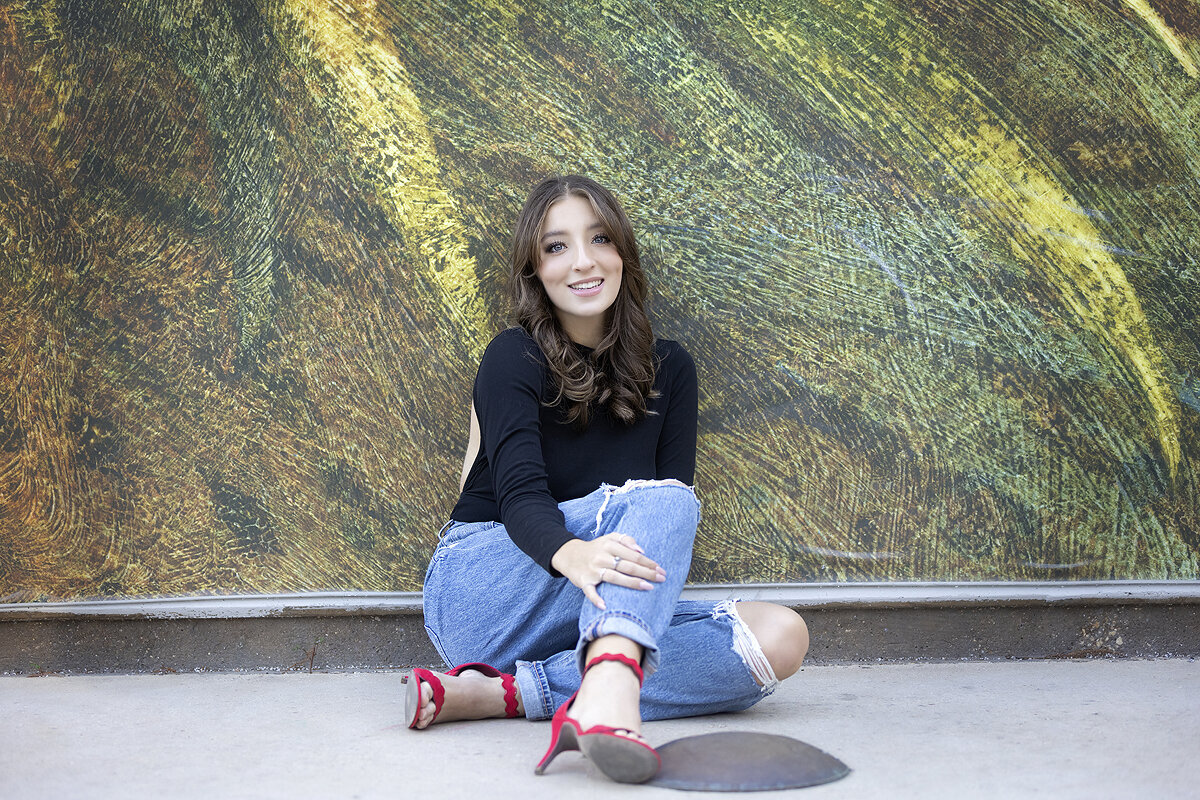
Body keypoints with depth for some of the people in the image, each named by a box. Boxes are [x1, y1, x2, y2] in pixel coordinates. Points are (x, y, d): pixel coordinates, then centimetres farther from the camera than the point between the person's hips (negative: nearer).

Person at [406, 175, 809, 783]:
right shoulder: (514, 358, -3)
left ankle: (502, 693, -31)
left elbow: (678, 479, 4)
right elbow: (520, 493, -17)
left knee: (779, 638, -21)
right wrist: (571, 555, -41)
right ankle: (607, 690, -56)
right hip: (480, 593, -5)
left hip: (593, 615, 5)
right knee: (657, 500, -28)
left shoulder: (667, 370, 13)